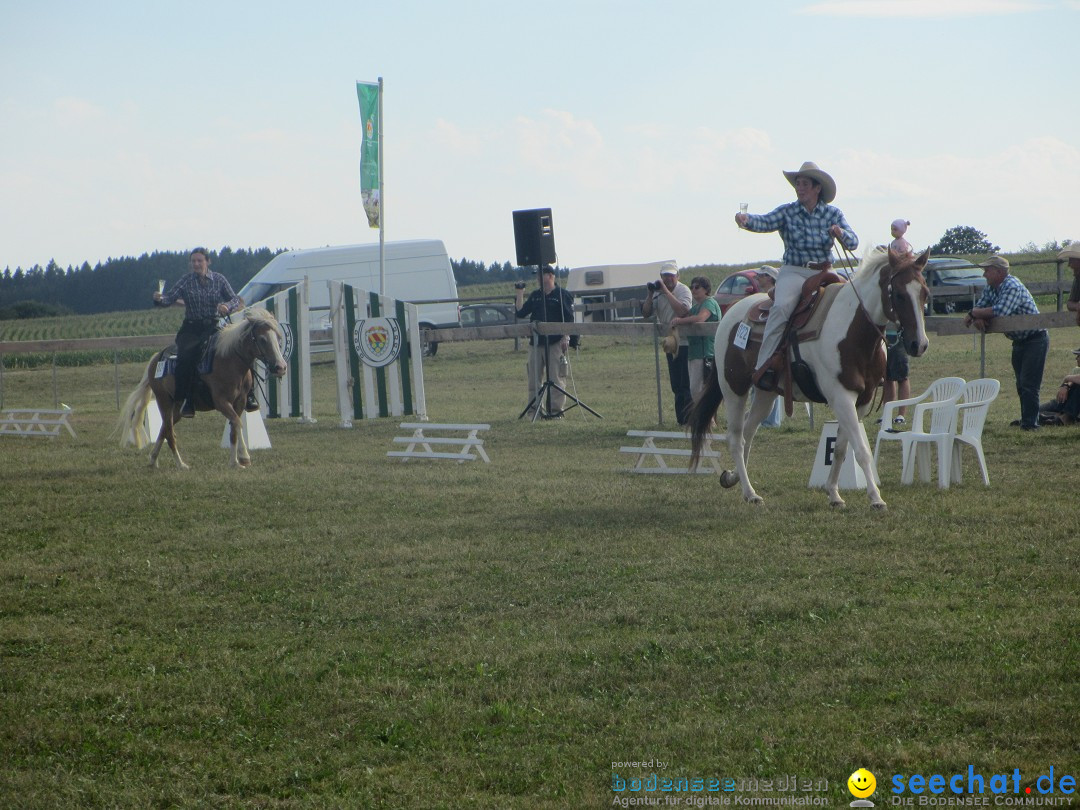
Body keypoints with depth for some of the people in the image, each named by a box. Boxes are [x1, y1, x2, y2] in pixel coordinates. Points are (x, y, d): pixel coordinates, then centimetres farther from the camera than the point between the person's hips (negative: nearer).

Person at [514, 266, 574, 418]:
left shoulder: (561, 295, -1)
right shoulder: (535, 296, 16)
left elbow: (569, 319, -4)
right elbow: (520, 313, 12)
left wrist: (565, 338, -13)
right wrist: (520, 293, 5)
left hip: (555, 343, -6)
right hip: (535, 342, 6)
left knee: (556, 378, -5)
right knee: (533, 378, 6)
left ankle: (555, 410, -2)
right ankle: (535, 408, 12)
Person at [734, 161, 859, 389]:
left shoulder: (833, 214, 8)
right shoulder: (788, 212, 4)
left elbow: (853, 242, 0)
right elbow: (765, 222, -13)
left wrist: (840, 233, -22)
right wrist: (746, 220, -34)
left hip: (824, 273, 3)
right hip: (794, 272, -3)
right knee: (782, 306, -29)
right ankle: (765, 366, -29)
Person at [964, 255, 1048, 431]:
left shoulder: (1013, 287, -24)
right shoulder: (990, 288, 6)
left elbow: (1000, 311, -35)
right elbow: (979, 307, 5)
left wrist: (972, 314, -23)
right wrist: (977, 317, -20)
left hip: (1035, 339, -10)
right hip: (1019, 342, 10)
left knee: (1029, 383, -13)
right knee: (1021, 383, 16)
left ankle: (1030, 423, -14)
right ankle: (1027, 418, 27)